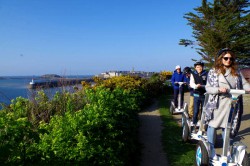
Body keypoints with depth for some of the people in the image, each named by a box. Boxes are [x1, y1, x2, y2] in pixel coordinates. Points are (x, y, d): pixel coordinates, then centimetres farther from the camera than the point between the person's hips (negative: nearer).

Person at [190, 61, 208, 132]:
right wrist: (196, 86, -29)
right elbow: (191, 83, -9)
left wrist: (201, 86, -23)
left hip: (204, 95, 0)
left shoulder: (206, 74, -2)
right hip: (196, 95, 0)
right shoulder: (193, 74, 1)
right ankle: (194, 125, 14)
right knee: (196, 111, 1)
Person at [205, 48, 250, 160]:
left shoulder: (236, 72, 9)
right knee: (212, 125, 4)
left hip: (231, 104, 3)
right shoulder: (213, 72, -1)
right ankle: (211, 149, 18)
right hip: (216, 104, -3)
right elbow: (208, 88, -3)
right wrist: (219, 89, -20)